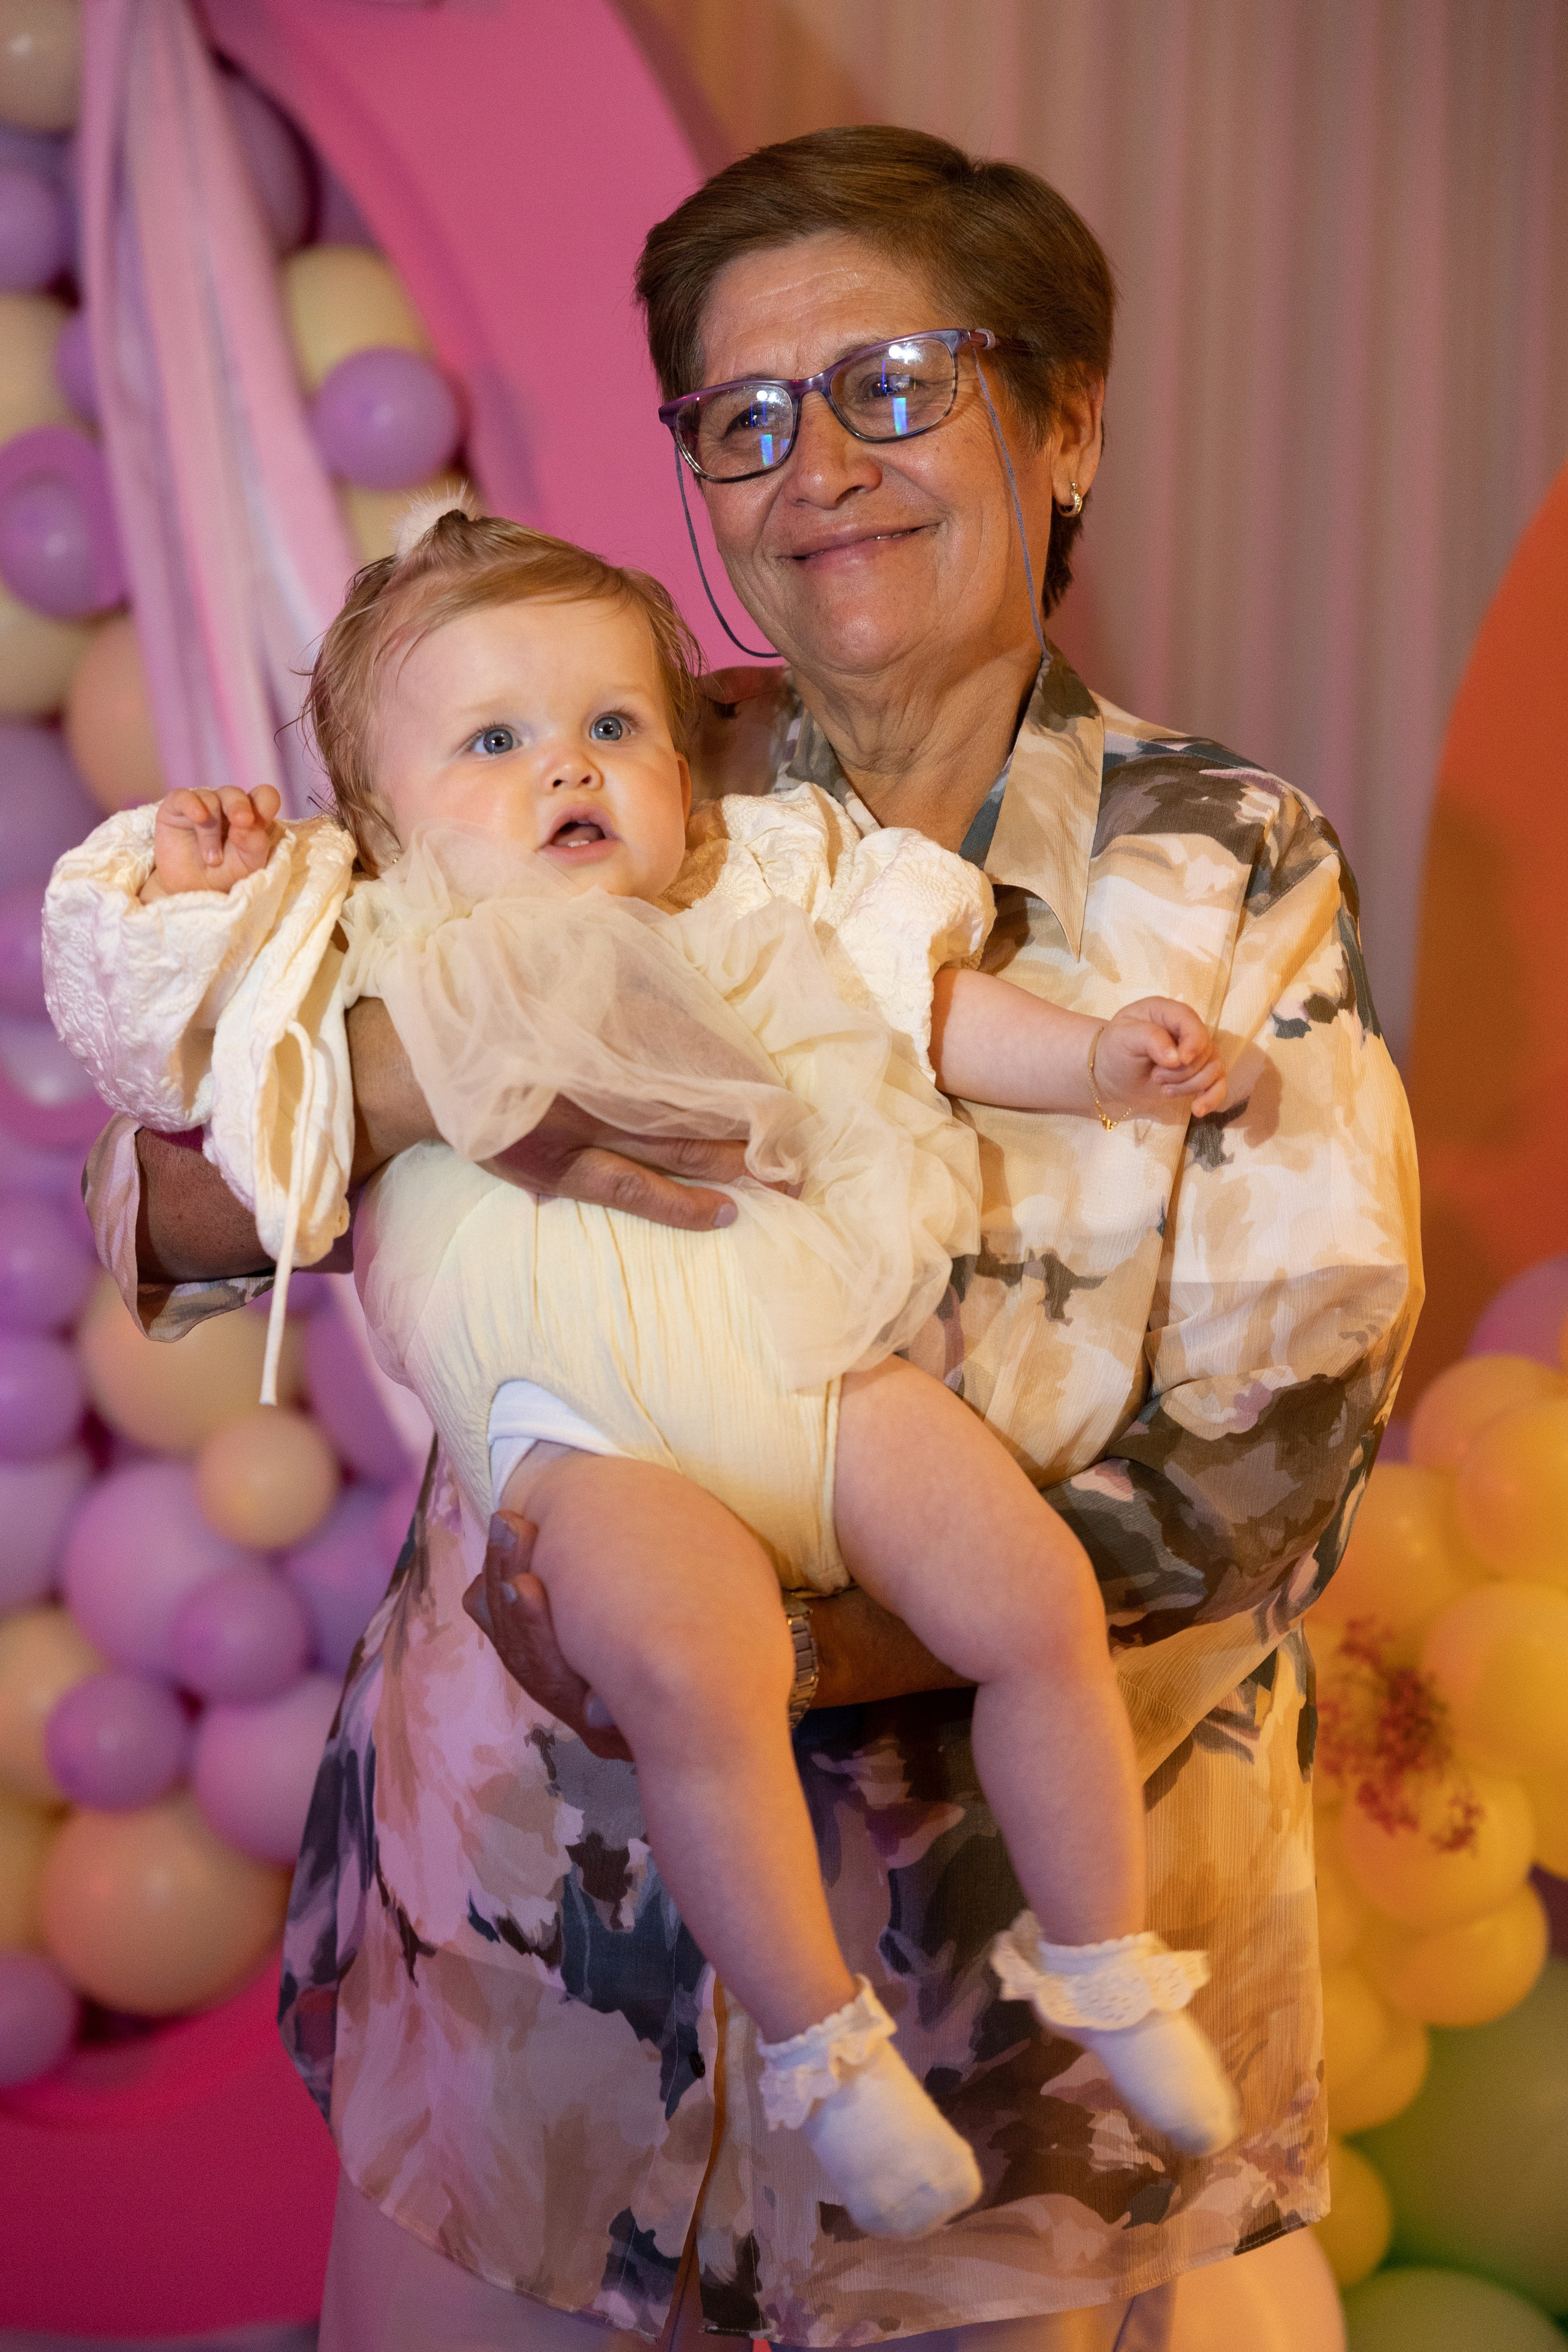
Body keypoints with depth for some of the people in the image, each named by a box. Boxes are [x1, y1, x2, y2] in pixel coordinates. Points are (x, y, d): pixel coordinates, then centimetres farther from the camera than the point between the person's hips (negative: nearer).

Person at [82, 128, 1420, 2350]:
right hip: (560, 1875, 1)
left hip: (1023, 1919, -1)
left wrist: (826, 1629, -23)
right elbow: (169, 1201, -6)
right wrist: (410, 1069, -29)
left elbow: (1289, 1433, -10)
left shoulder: (1232, 869, -5)